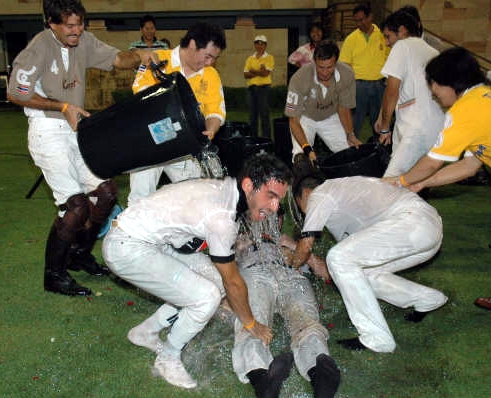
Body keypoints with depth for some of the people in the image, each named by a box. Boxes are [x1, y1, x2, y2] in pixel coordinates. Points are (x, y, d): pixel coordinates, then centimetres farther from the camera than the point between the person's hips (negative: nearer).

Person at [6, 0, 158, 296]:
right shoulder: (39, 48, -14)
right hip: (48, 130, -7)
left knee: (106, 191, 3)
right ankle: (54, 275, 4)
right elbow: (16, 94, -12)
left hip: (77, 128, 7)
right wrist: (63, 106, -15)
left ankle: (80, 254, 23)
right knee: (76, 203, -14)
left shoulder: (83, 41, 4)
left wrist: (138, 56, -22)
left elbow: (116, 58, 0)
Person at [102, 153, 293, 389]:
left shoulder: (223, 188, -1)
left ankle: (146, 332, 21)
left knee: (214, 278, 7)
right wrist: (251, 325, 1)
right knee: (207, 297, -16)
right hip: (126, 249, -9)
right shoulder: (221, 216, -27)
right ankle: (167, 360, 9)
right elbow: (233, 282, -13)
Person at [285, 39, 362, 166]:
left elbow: (344, 108, -6)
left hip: (330, 117, 3)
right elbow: (293, 119, -28)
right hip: (304, 118, -3)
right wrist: (307, 149, -40)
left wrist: (350, 135, -18)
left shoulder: (347, 74, -24)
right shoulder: (299, 78, -34)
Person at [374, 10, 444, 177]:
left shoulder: (402, 46, 0)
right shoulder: (433, 52, 24)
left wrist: (385, 127, 3)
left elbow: (392, 91, -6)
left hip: (417, 129, -9)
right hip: (439, 125, 9)